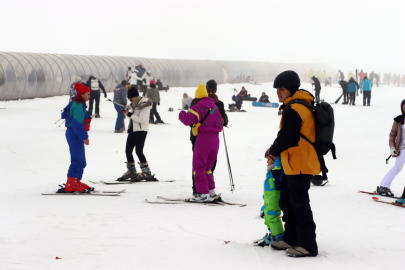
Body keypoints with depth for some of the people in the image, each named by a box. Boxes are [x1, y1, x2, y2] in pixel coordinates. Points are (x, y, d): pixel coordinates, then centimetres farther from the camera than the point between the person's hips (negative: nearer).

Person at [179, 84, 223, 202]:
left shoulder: (197, 107, -8)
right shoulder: (214, 106, 13)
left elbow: (187, 120, -13)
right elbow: (220, 121, 22)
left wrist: (182, 114, 6)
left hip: (203, 138, -7)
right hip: (215, 138, 7)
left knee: (198, 166, 0)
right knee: (207, 166, 18)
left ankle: (203, 193, -5)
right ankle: (211, 191, 17)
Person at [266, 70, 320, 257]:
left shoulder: (294, 110, -19)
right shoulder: (302, 106, 15)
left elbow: (285, 137, -20)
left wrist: (273, 151, -1)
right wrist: (276, 151, 9)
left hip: (299, 165, -11)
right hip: (293, 165, 11)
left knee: (299, 205, -7)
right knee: (287, 202, 19)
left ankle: (308, 245, -3)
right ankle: (291, 239, 28)